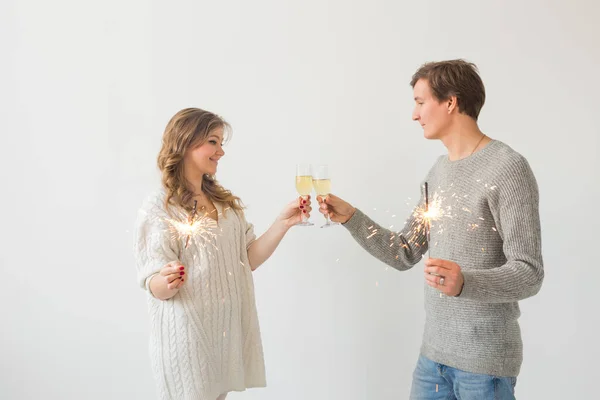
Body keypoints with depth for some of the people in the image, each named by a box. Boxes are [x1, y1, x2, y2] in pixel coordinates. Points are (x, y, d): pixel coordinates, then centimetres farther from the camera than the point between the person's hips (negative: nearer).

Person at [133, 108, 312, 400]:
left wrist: (283, 223, -4)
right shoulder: (158, 207, -11)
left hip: (230, 328, 6)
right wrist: (168, 282, -36)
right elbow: (155, 287, -13)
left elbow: (248, 260, 6)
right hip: (188, 332, -6)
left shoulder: (226, 202, 8)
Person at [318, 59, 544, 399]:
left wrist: (464, 283, -34)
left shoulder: (507, 168, -14)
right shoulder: (439, 170, 10)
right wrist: (350, 217, 1)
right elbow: (404, 254, 10)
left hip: (484, 360, -6)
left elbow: (529, 275, -17)